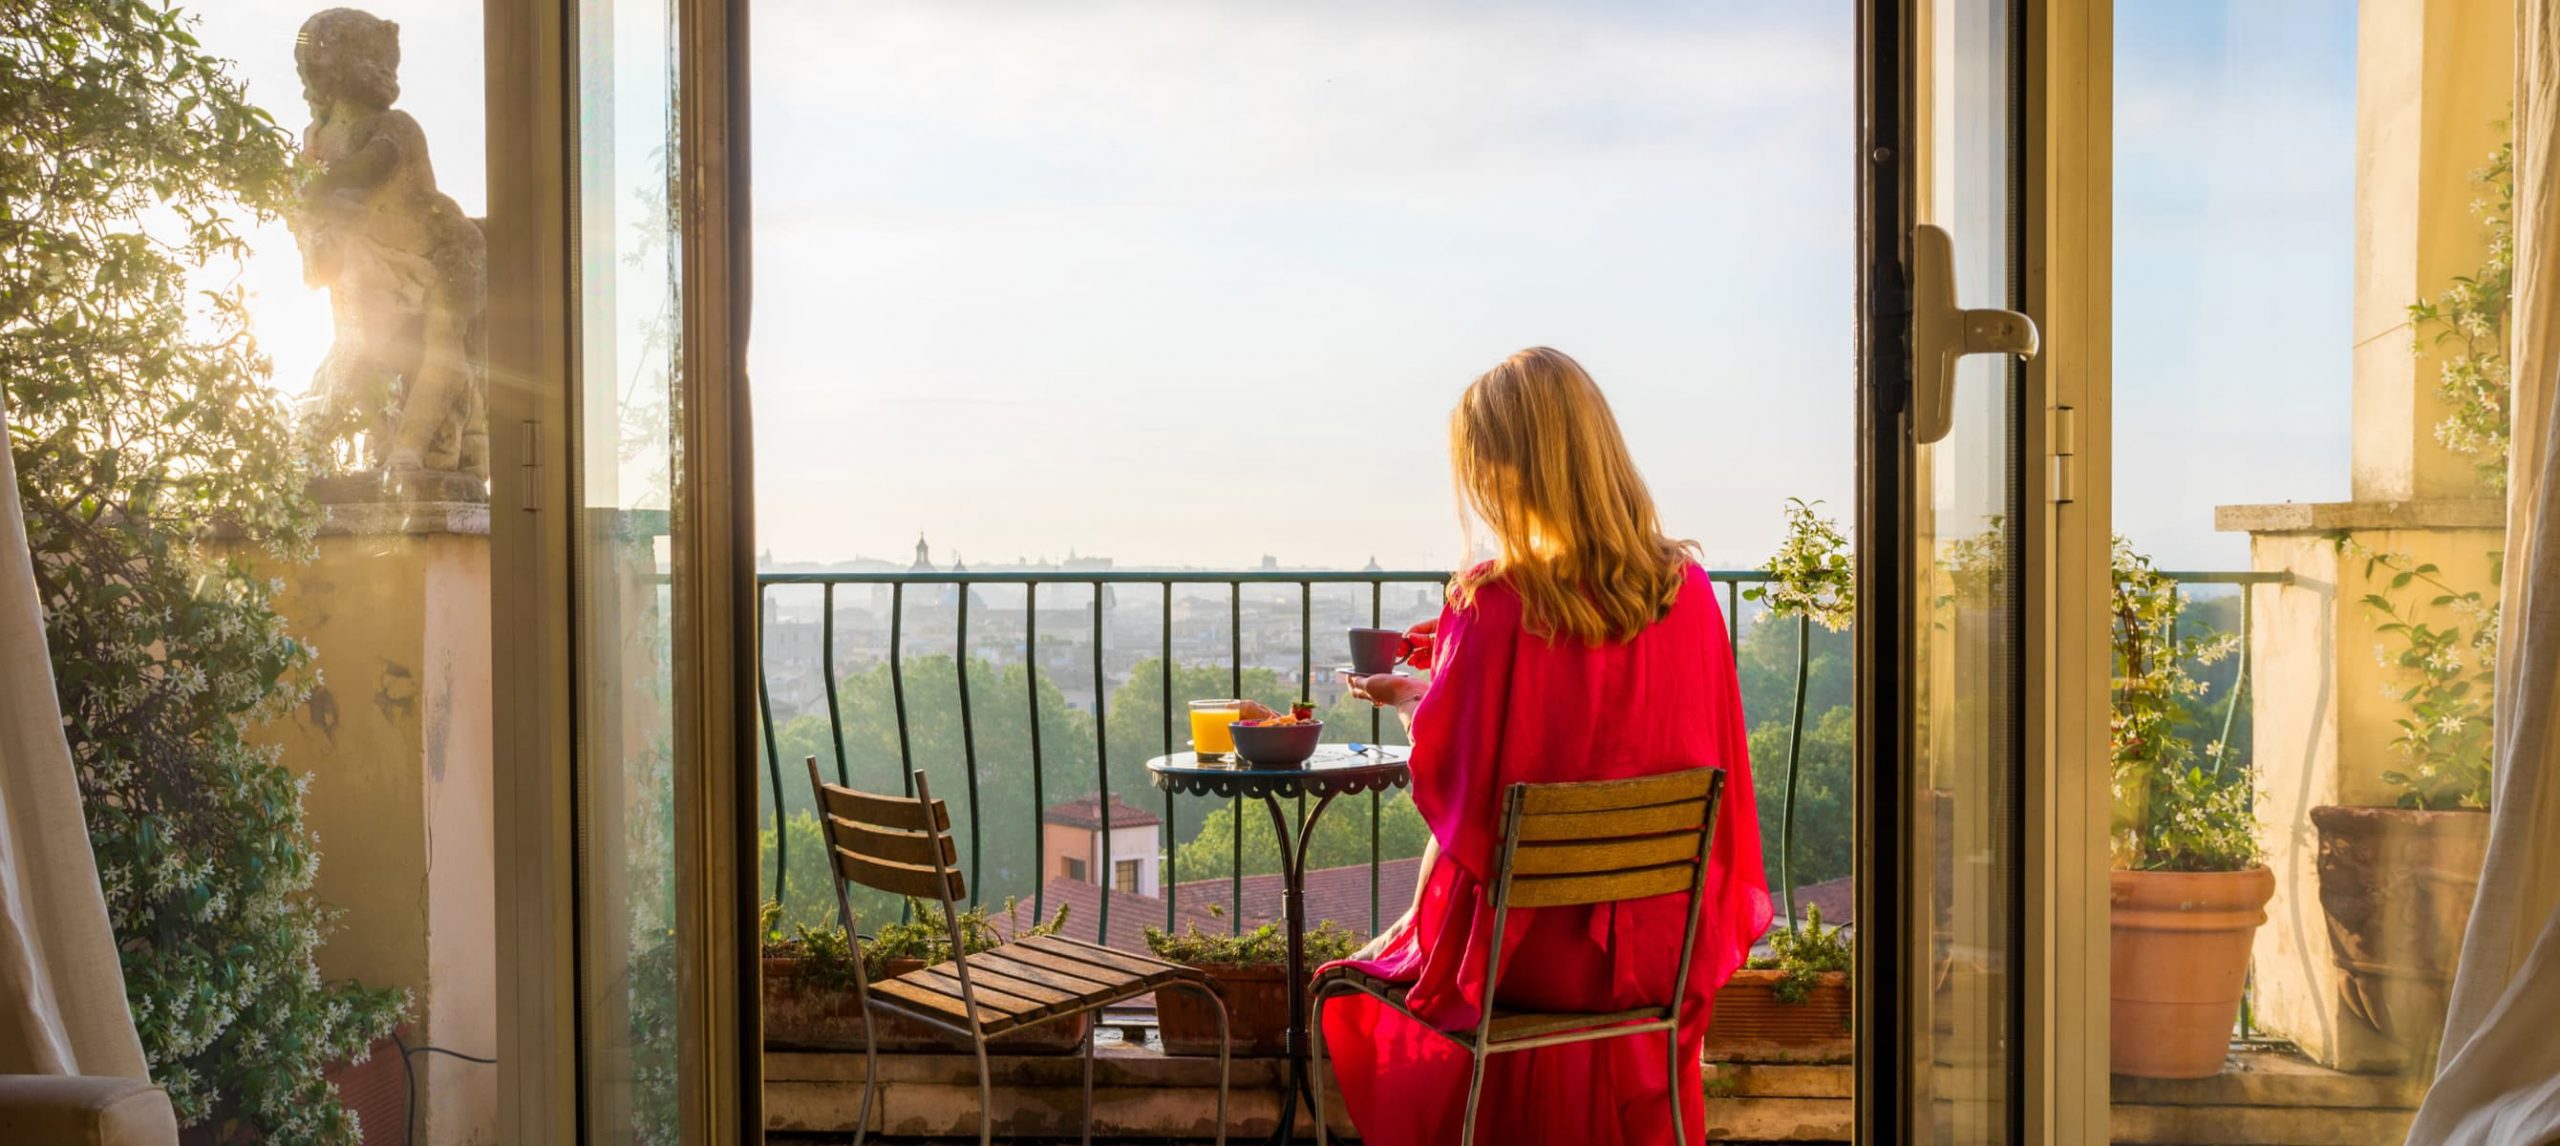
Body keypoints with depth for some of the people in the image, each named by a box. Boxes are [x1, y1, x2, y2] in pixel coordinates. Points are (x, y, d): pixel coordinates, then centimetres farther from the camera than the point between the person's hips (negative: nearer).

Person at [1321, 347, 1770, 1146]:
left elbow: (1450, 788, -13)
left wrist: (1413, 701, 6)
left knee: (1358, 986, 28)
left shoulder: (1492, 608, -22)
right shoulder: (1689, 591, -8)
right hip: (1664, 946, 5)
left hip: (1528, 950, -4)